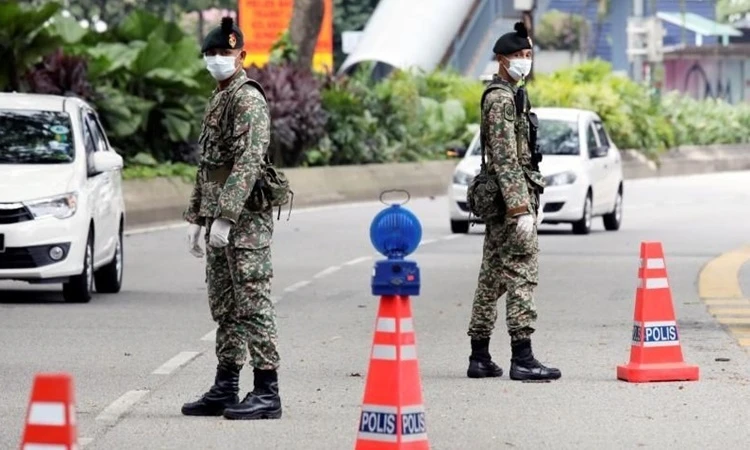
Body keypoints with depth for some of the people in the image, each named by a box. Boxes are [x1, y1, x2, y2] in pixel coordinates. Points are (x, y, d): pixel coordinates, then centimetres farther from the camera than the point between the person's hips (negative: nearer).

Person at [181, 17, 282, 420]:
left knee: (253, 306, -9)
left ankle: (267, 393, -9)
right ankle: (225, 389, 18)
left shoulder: (249, 99, -12)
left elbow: (248, 162, -21)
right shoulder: (216, 101, 18)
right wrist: (196, 218, 20)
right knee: (224, 308, 12)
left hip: (245, 219, -10)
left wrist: (225, 217, -25)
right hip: (219, 217, 10)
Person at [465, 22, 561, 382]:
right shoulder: (501, 98, -14)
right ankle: (522, 359, -15)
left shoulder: (509, 94, 19)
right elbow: (505, 159, -20)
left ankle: (480, 357, 13)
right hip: (513, 196, -10)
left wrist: (526, 202, 23)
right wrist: (521, 209, -25)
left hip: (499, 201, 10)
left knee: (492, 277, 10)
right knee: (521, 275, -12)